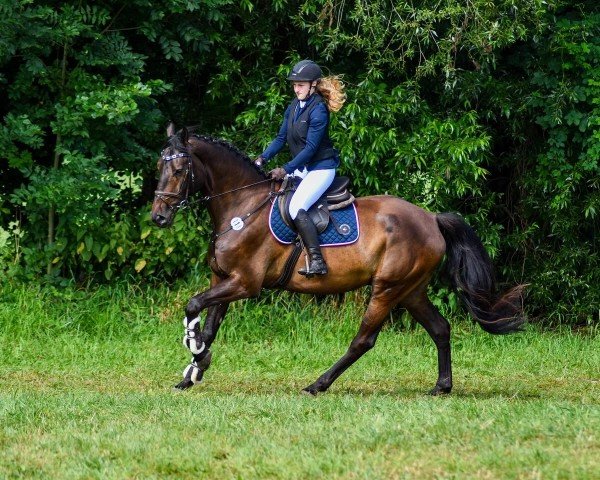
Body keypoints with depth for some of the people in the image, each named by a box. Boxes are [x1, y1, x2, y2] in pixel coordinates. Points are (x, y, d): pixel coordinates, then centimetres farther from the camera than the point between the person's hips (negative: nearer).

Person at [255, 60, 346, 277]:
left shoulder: (318, 110, -17)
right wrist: (263, 158, -3)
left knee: (296, 207, -26)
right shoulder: (293, 107, 8)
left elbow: (311, 147, -20)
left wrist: (286, 169, -23)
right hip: (300, 168, 10)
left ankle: (317, 261, -28)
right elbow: (281, 137, 11)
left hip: (321, 168, -9)